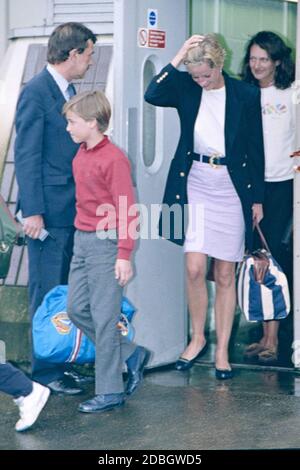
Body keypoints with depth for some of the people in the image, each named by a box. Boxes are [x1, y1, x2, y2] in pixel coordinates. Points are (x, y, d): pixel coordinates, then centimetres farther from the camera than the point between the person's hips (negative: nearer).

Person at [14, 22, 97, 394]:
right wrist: (32, 211, -18)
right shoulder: (36, 92, -12)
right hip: (49, 210, -8)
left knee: (63, 291, 12)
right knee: (47, 293, -2)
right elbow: (26, 155, -15)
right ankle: (45, 371, 4)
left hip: (72, 210, 8)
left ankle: (60, 361, 19)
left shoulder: (67, 90, 14)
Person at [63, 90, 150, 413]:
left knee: (104, 317, -4)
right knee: (77, 309, 11)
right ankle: (130, 355, 24)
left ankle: (110, 392, 4)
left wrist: (124, 255, -21)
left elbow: (126, 210, -17)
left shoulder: (113, 159, -16)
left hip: (105, 242, -9)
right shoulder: (80, 156, 10)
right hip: (82, 241, 9)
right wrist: (80, 235, 17)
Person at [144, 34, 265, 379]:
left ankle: (222, 349, 14)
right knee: (194, 268, -5)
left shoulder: (246, 95, -3)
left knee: (225, 275, 5)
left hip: (232, 189, -1)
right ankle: (197, 338, 16)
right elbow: (152, 95, -19)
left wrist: (257, 198, 3)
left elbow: (255, 149, 2)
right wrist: (178, 58, -19)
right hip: (194, 185, 1)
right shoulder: (186, 87, 0)